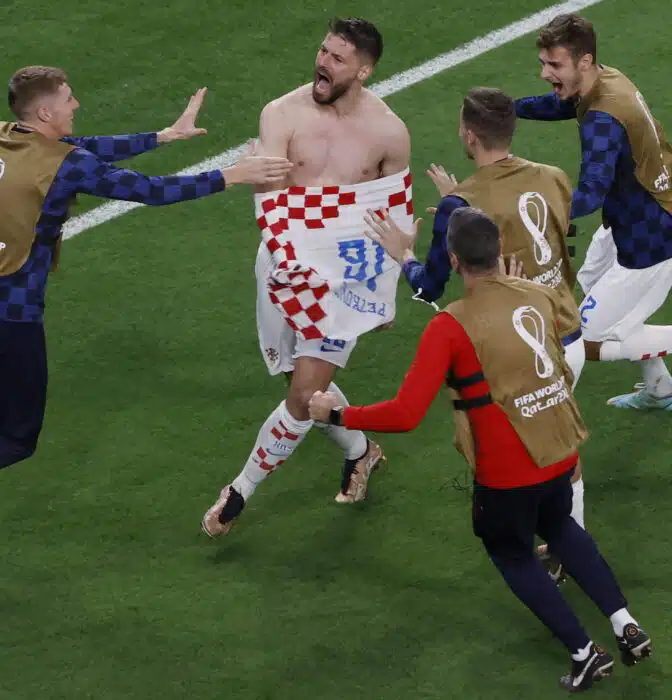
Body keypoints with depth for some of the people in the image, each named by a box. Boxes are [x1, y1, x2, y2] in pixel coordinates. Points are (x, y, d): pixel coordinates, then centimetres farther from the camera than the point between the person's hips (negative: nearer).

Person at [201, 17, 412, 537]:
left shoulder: (388, 132, -6)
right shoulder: (283, 115, -8)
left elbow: (398, 213, 6)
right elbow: (269, 197, -15)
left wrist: (387, 289, 10)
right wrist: (287, 259, -30)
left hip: (347, 274, -2)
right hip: (287, 265, 2)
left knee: (305, 394, -10)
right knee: (309, 384, 16)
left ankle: (242, 491, 6)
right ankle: (360, 452, 44)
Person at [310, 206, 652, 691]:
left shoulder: (450, 328, -21)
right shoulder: (539, 295, -4)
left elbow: (405, 415, -24)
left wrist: (336, 414, -11)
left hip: (508, 471, -5)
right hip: (562, 451, 6)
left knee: (512, 555, 22)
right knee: (559, 528, 33)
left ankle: (585, 654, 21)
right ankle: (626, 626, 25)